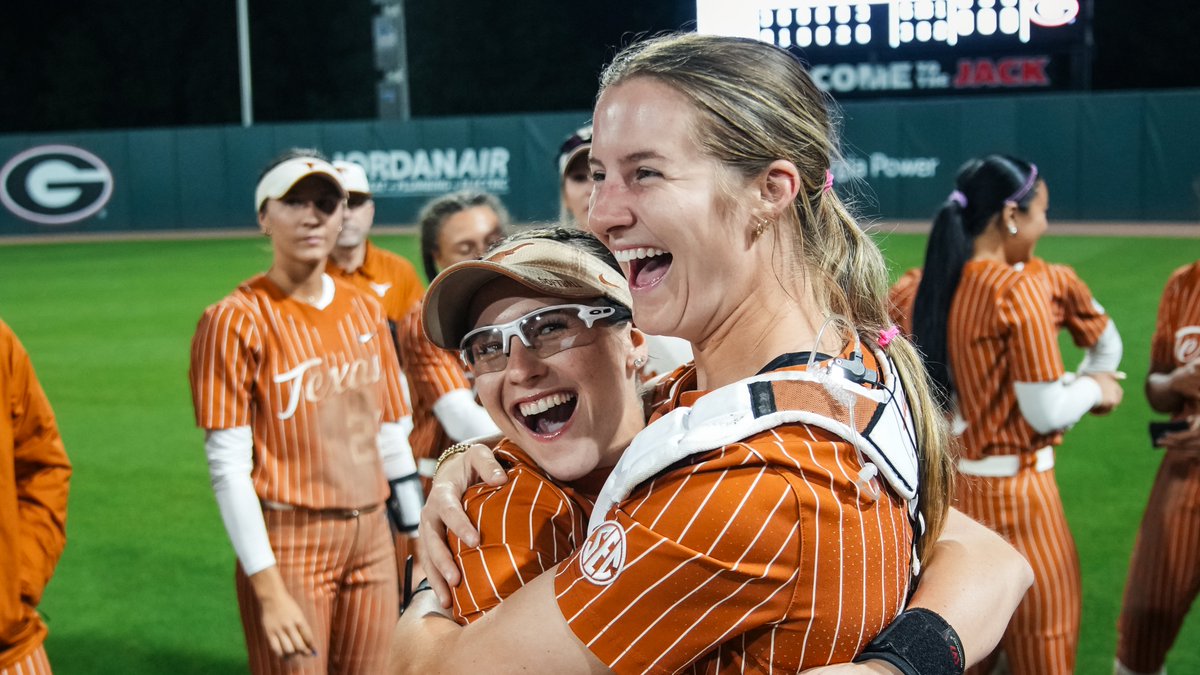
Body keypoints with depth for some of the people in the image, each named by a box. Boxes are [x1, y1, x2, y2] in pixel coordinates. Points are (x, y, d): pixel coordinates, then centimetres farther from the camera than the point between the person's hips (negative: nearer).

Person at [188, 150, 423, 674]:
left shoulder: (366, 310, 9)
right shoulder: (237, 321, -8)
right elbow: (228, 467, -11)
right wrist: (268, 589, -16)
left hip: (372, 538, 5)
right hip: (289, 543, -5)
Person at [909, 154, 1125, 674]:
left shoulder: (932, 286, 2)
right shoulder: (1019, 290, -18)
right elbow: (1045, 414, -17)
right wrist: (1093, 389, 1)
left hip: (952, 481, 7)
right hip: (1013, 488, -7)